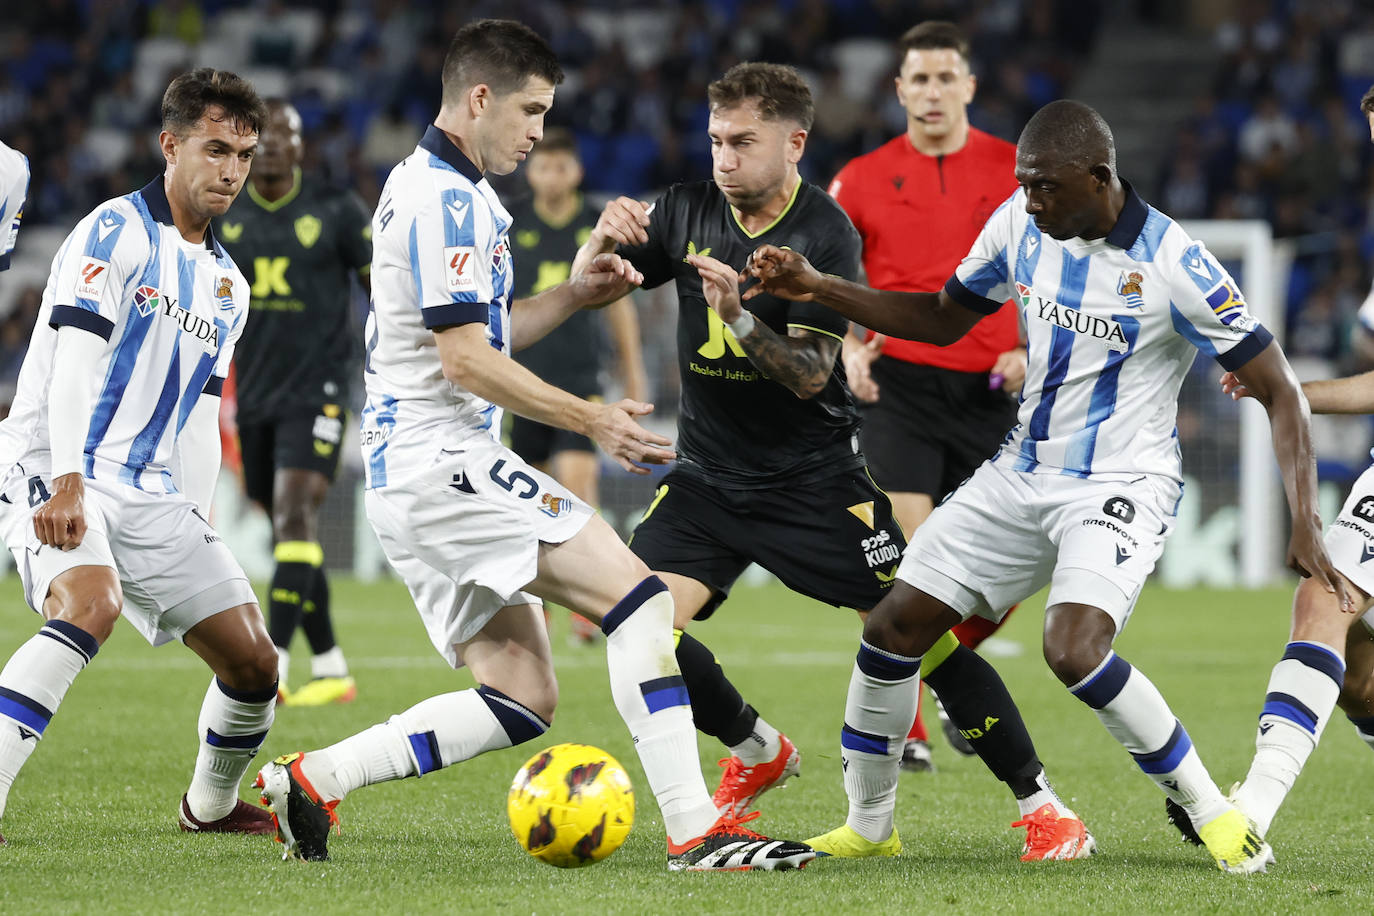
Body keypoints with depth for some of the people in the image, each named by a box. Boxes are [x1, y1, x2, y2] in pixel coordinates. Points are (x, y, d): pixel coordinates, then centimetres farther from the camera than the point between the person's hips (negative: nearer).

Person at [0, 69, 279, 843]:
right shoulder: (116, 233, -7)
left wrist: (197, 540, 15)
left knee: (254, 663, 3)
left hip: (153, 501, 7)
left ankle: (211, 807, 29)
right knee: (92, 603, -36)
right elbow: (74, 364, -17)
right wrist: (67, 483, -29)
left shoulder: (228, 286, 18)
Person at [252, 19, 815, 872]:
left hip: (415, 477, 11)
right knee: (638, 594, -15)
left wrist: (573, 295, 13)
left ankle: (311, 778, 5)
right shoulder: (444, 200, -12)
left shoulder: (448, 192, 21)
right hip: (443, 458, -11)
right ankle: (696, 831, -21)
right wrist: (590, 419, -16)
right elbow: (463, 357, -18)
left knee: (524, 701, 6)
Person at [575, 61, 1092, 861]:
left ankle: (1044, 809, 3)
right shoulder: (689, 212, -1)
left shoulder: (827, 234, -14)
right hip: (709, 478, 4)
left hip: (814, 479, -4)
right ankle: (758, 753, 15)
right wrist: (605, 238, -20)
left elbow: (811, 374, -21)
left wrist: (739, 315, -37)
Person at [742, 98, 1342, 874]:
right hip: (1023, 474, 7)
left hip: (1120, 488, -7)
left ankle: (1211, 811, -12)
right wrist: (815, 288, 4)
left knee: (1074, 651, -30)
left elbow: (1279, 389, -14)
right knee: (894, 628, 2)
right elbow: (942, 320, 14)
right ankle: (868, 825, 21)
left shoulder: (1174, 265, -19)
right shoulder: (1020, 225, -1)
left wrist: (1305, 521, -23)